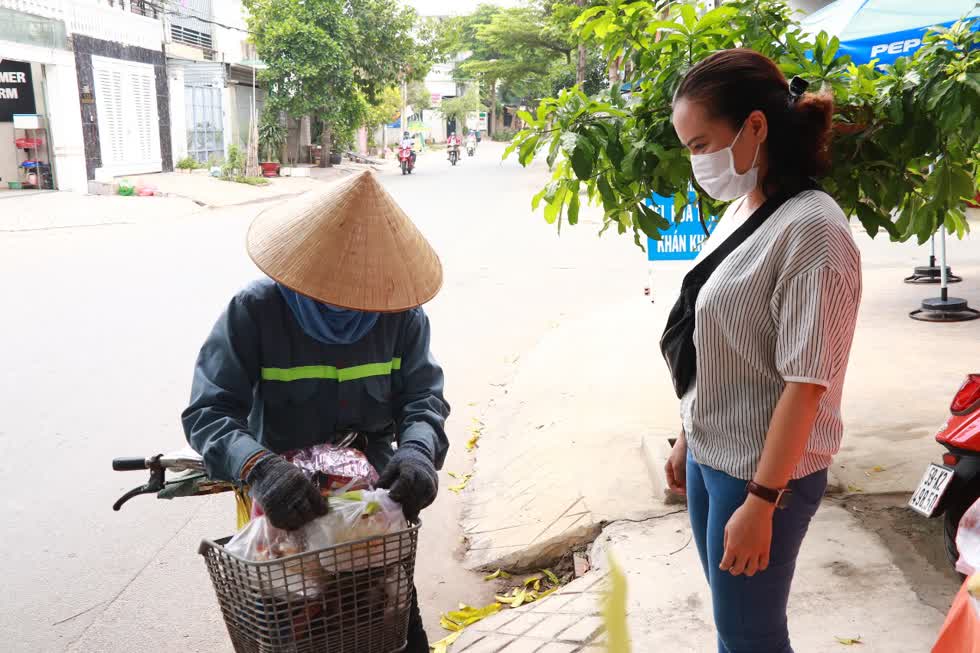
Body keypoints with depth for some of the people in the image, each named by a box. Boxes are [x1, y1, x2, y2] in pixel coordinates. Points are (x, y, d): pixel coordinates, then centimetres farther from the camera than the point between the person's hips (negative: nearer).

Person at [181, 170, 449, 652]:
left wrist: (418, 449, -30)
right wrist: (258, 467, -41)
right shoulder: (254, 311, -17)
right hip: (284, 487, -2)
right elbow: (208, 410, -20)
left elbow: (423, 394, -6)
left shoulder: (401, 311, -7)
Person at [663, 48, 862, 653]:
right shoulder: (738, 214, 5)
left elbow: (805, 383, -21)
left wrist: (761, 501, -19)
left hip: (763, 472, -7)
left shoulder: (811, 229, -20)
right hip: (711, 456, 7)